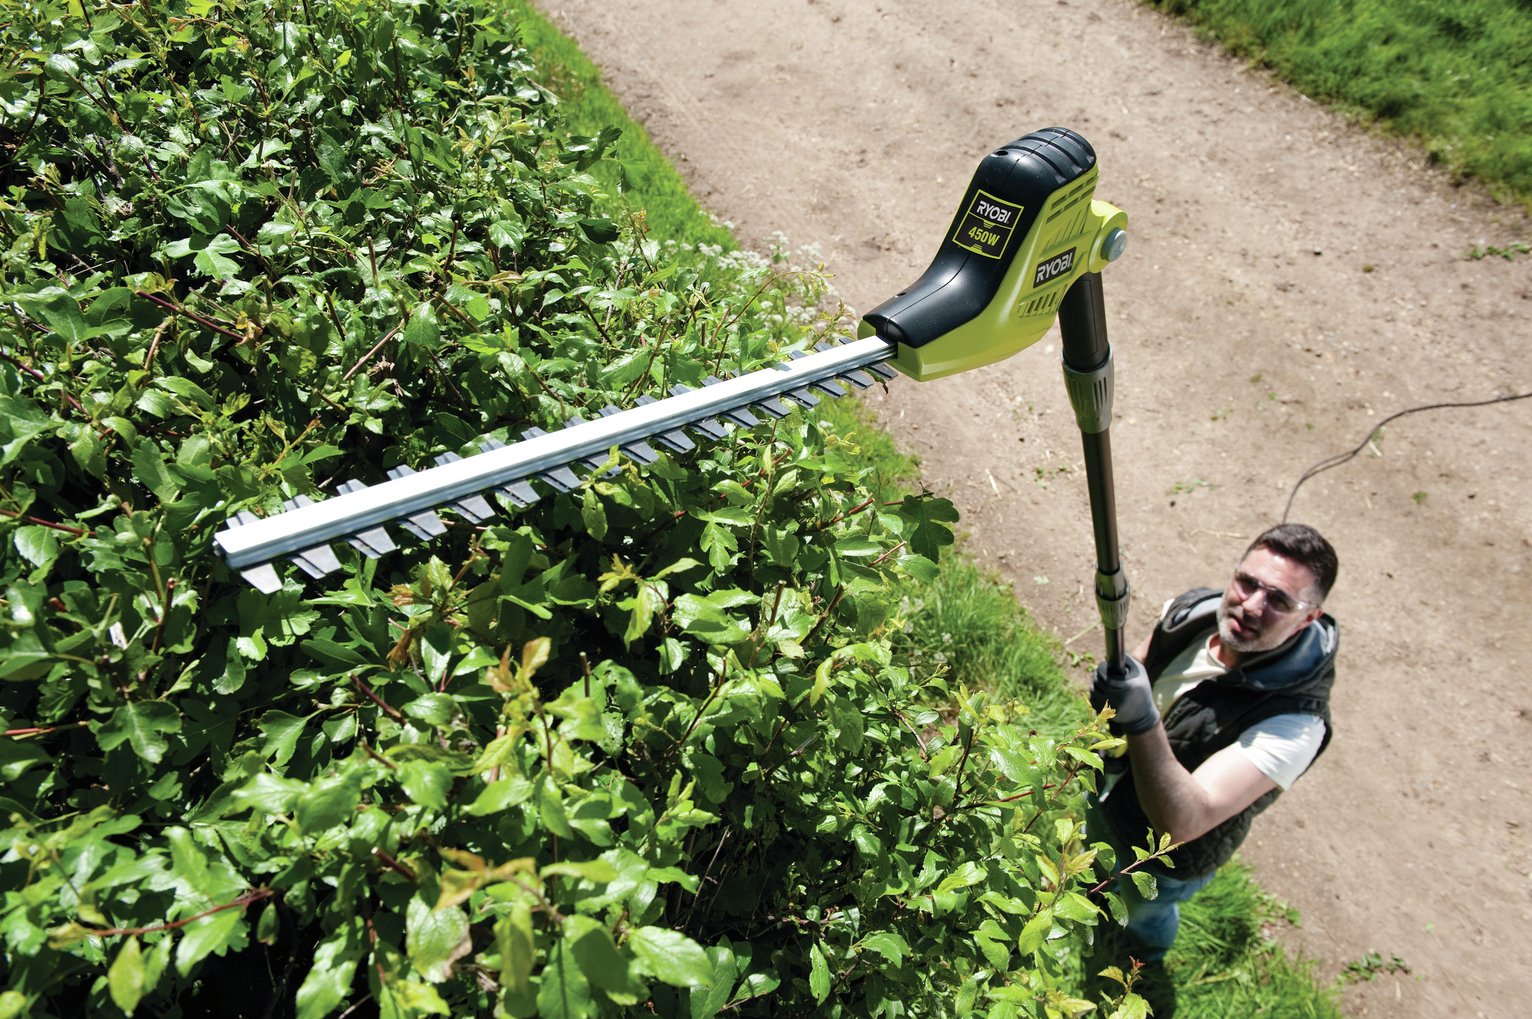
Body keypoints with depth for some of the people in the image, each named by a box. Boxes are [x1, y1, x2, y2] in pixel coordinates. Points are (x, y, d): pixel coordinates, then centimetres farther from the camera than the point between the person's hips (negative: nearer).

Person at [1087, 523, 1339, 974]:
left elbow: (1183, 821, -51)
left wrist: (1143, 721, -63)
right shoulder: (1196, 609, -25)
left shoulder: (1294, 721, -42)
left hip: (1167, 854, -4)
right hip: (1110, 784, 4)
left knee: (1147, 911, 30)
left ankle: (1143, 957, 66)